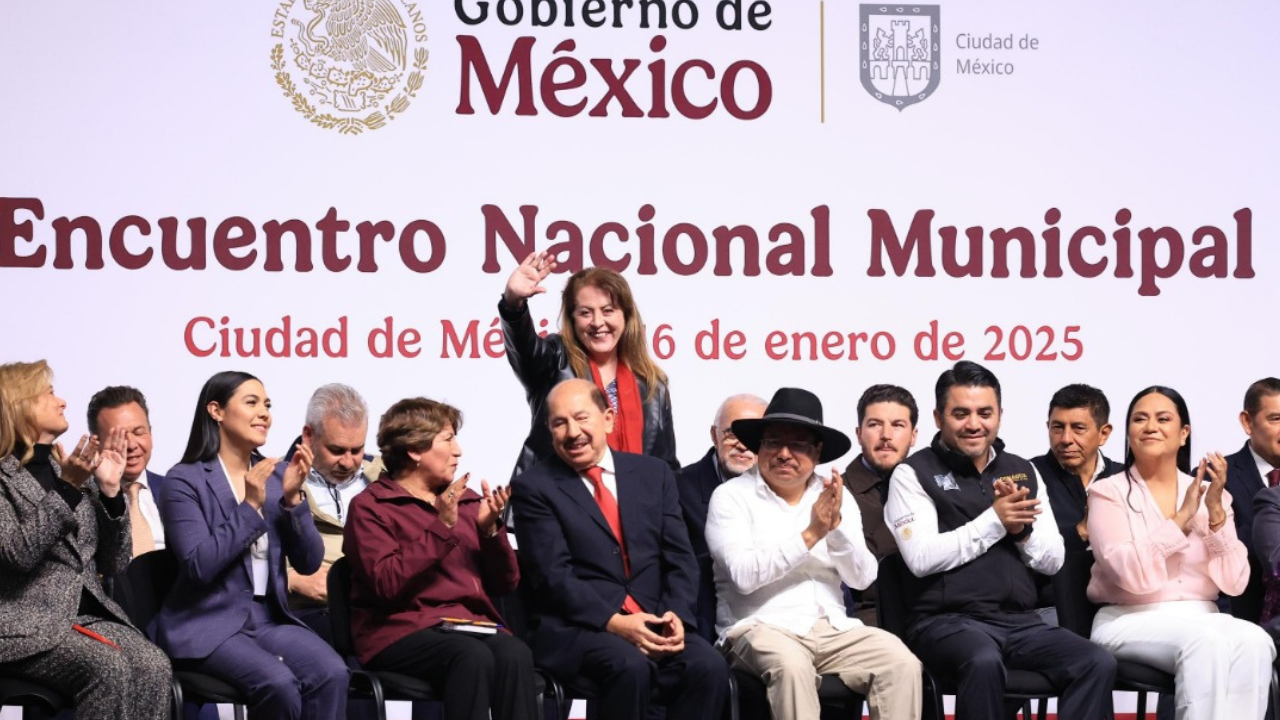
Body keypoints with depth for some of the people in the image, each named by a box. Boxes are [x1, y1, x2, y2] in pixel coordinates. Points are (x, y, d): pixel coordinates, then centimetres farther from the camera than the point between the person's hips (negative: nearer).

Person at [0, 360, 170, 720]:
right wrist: (67, 488, -20)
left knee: (153, 667, -24)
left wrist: (110, 490, -1)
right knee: (109, 668, -32)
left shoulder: (73, 471, 16)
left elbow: (114, 563, 12)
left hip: (86, 614, 6)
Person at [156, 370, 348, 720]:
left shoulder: (272, 478, 11)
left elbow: (309, 563, 4)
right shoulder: (185, 480, -4)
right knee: (278, 682, -32)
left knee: (332, 673, -25)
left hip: (269, 618, 5)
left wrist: (292, 498, -8)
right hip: (208, 624, -5)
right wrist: (249, 507, -17)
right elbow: (200, 566, -16)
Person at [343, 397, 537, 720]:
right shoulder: (370, 506, 3)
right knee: (473, 656, -35)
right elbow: (386, 584, -13)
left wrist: (491, 529, -2)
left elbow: (505, 585, 15)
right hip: (403, 630, -4)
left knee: (515, 654, -30)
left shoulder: (467, 500, 18)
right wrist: (442, 528, -15)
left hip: (472, 623, 5)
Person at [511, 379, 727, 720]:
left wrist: (676, 615, -10)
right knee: (631, 667, -35)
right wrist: (614, 623, -20)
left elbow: (680, 559, 10)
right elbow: (554, 575, -7)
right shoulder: (534, 487, 3)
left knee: (709, 666, -26)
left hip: (655, 624, 4)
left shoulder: (653, 473, 15)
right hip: (576, 628, -4)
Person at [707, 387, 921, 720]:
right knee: (791, 666, -37)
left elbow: (862, 578, 4)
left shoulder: (835, 496, 14)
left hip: (833, 629, 4)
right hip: (761, 629, -4)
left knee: (903, 664, -22)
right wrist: (810, 535, -14)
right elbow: (745, 575, -13)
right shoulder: (731, 496, 2)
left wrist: (837, 525, -12)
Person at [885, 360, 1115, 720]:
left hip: (1020, 621, 5)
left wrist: (1023, 529, -7)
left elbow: (1053, 560, 14)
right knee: (984, 661, -38)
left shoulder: (1023, 471, 17)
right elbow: (921, 558, -12)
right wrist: (994, 522, -12)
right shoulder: (914, 473, 1)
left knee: (1098, 663, -21)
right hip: (948, 620, -5)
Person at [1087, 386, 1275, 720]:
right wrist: (1183, 516, -13)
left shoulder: (1209, 493, 11)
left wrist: (1215, 510, -10)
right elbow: (1132, 574, -15)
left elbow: (1234, 582, 0)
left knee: (1254, 642, -30)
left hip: (1201, 618, 4)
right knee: (1206, 643, -34)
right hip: (1132, 621, -4)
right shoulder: (1109, 492, 1)